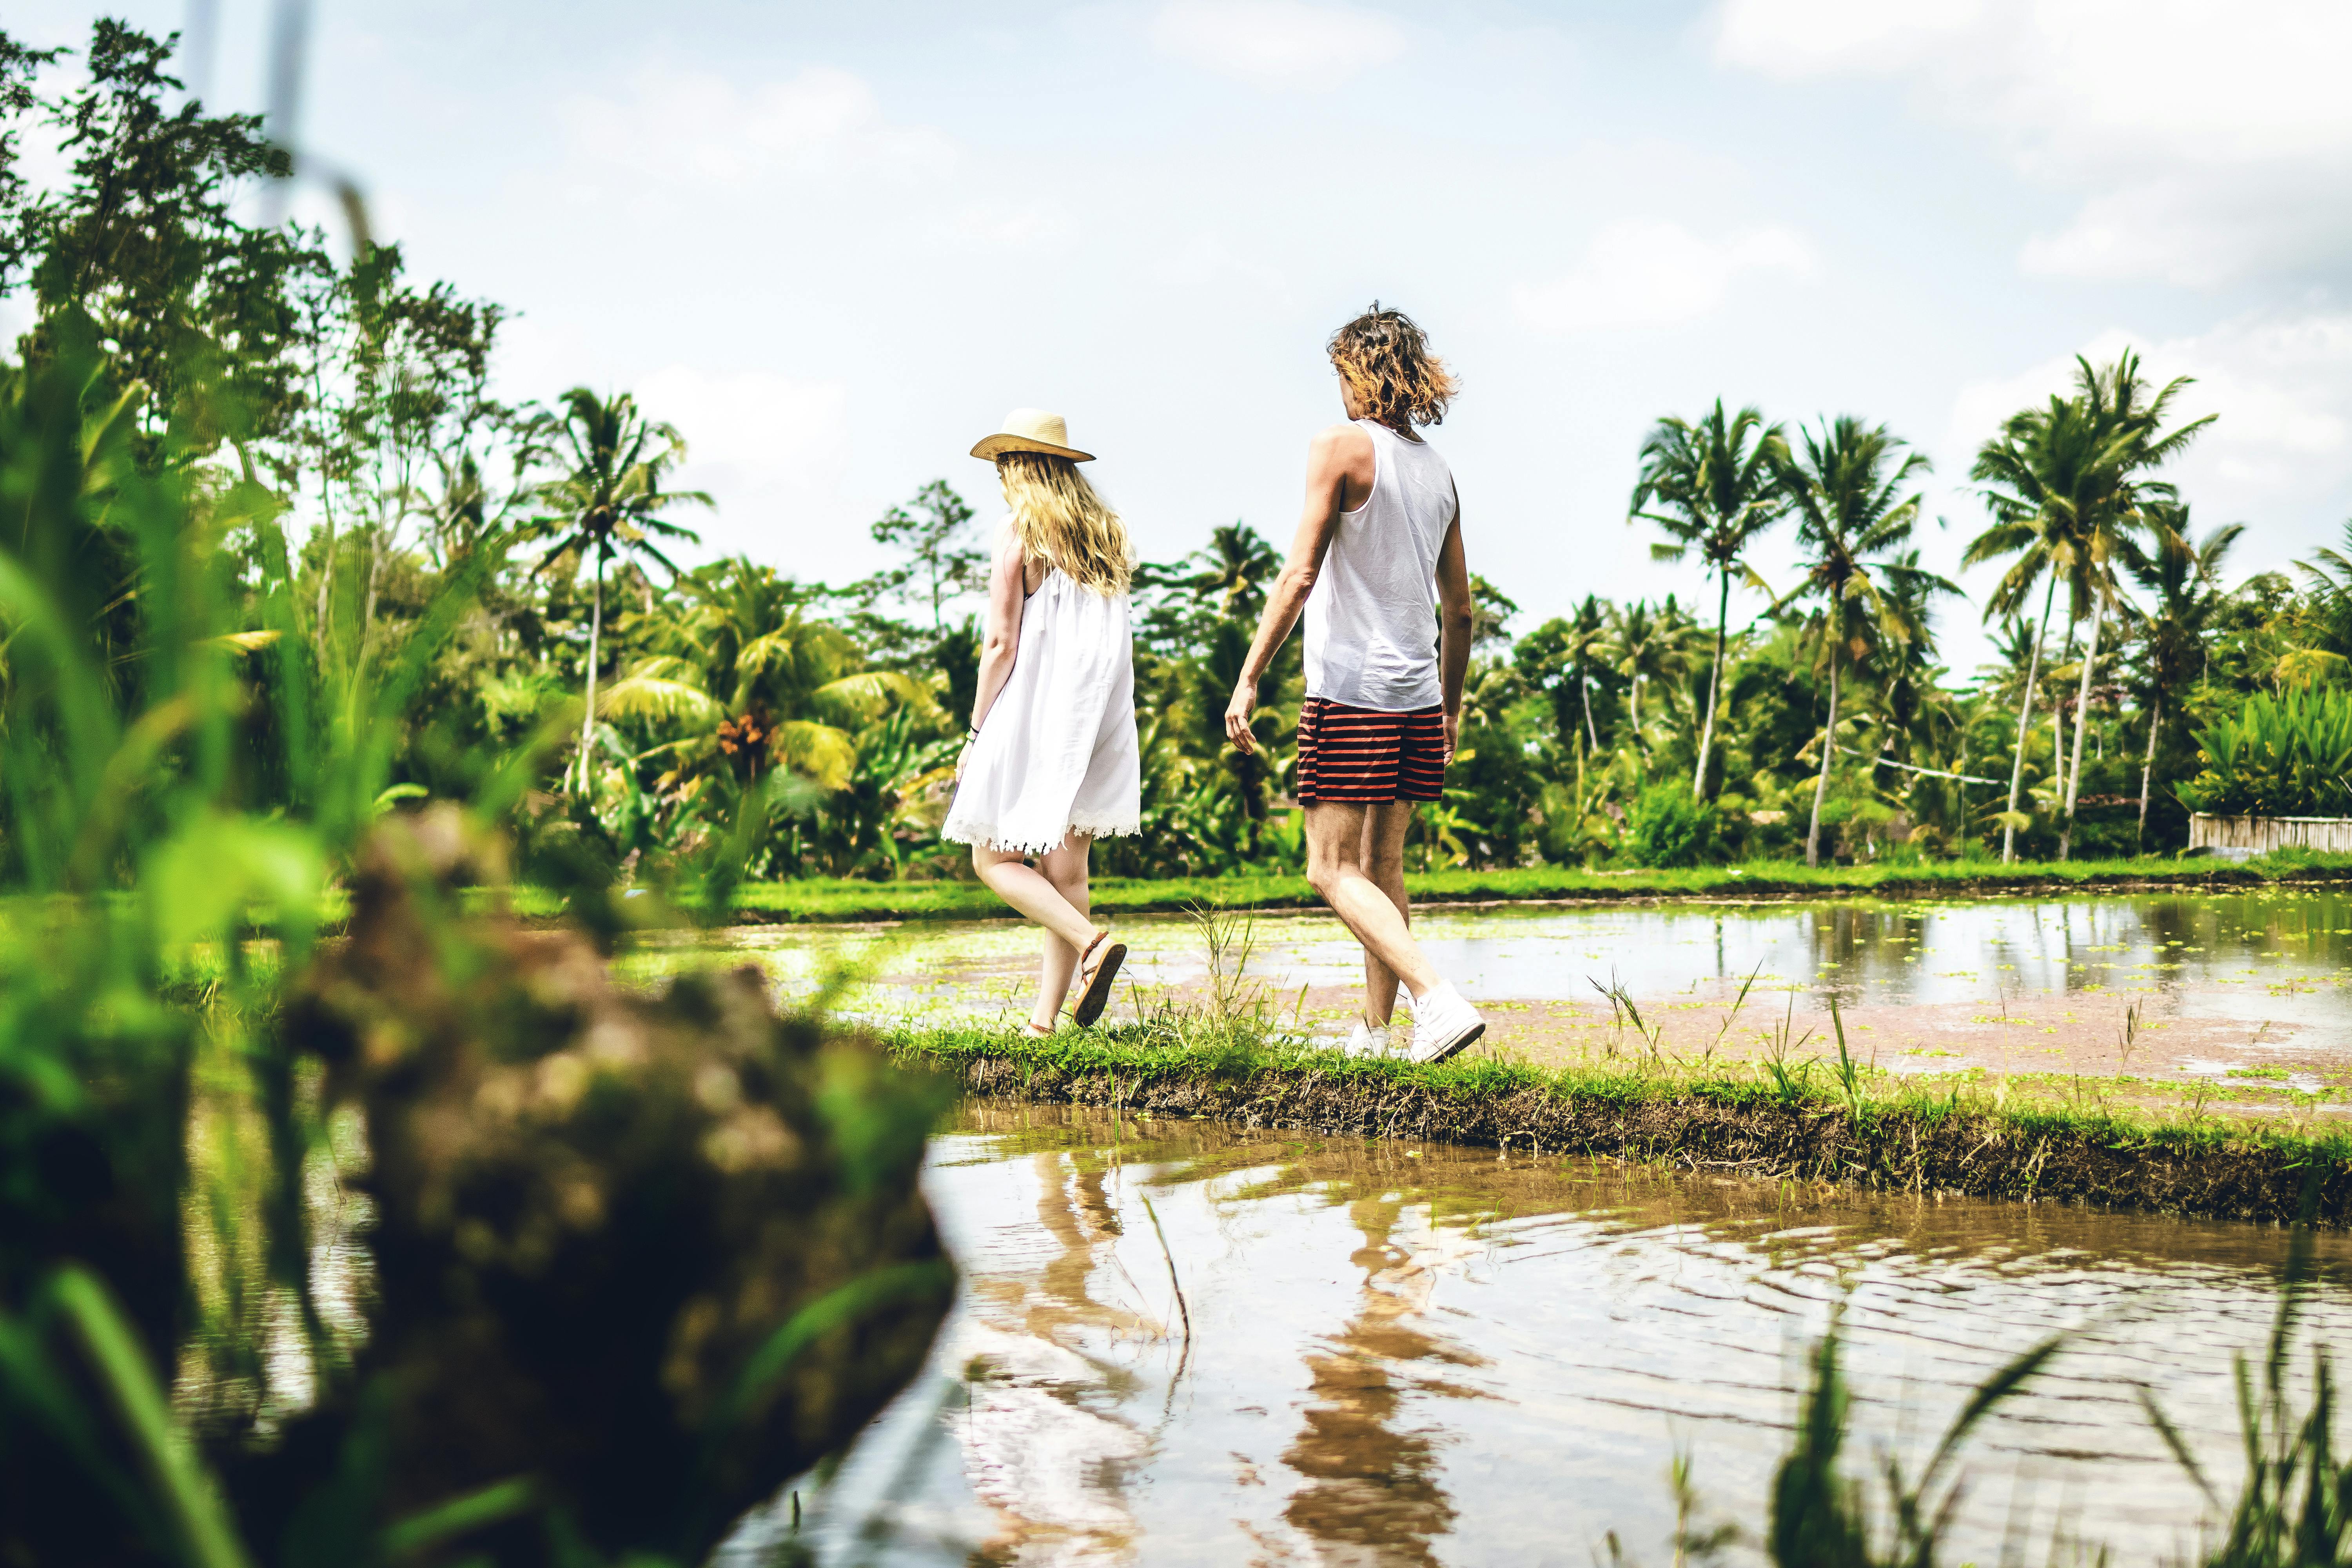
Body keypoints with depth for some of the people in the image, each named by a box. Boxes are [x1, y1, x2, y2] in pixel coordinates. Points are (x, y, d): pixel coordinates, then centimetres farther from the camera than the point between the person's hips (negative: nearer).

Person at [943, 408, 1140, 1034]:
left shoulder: (1019, 529, -7)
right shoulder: (1107, 531, 12)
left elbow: (1001, 642, -11)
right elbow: (1119, 639, 13)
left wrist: (975, 734, -5)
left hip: (1036, 711, -6)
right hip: (1100, 718, 6)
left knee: (994, 858, 3)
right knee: (1066, 870, 7)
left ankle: (1090, 942, -18)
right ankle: (1045, 1017, 6)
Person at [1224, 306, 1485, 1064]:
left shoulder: (1342, 448, -6)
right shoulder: (1438, 469, 14)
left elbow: (1300, 574, -15)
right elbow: (1459, 607, 17)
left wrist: (1248, 678, -12)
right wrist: (1451, 707, 26)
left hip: (1350, 688, -7)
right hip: (1416, 691, 7)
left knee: (1333, 871, -6)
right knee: (1382, 870, 13)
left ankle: (1441, 1001, -21)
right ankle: (1374, 1032, 17)